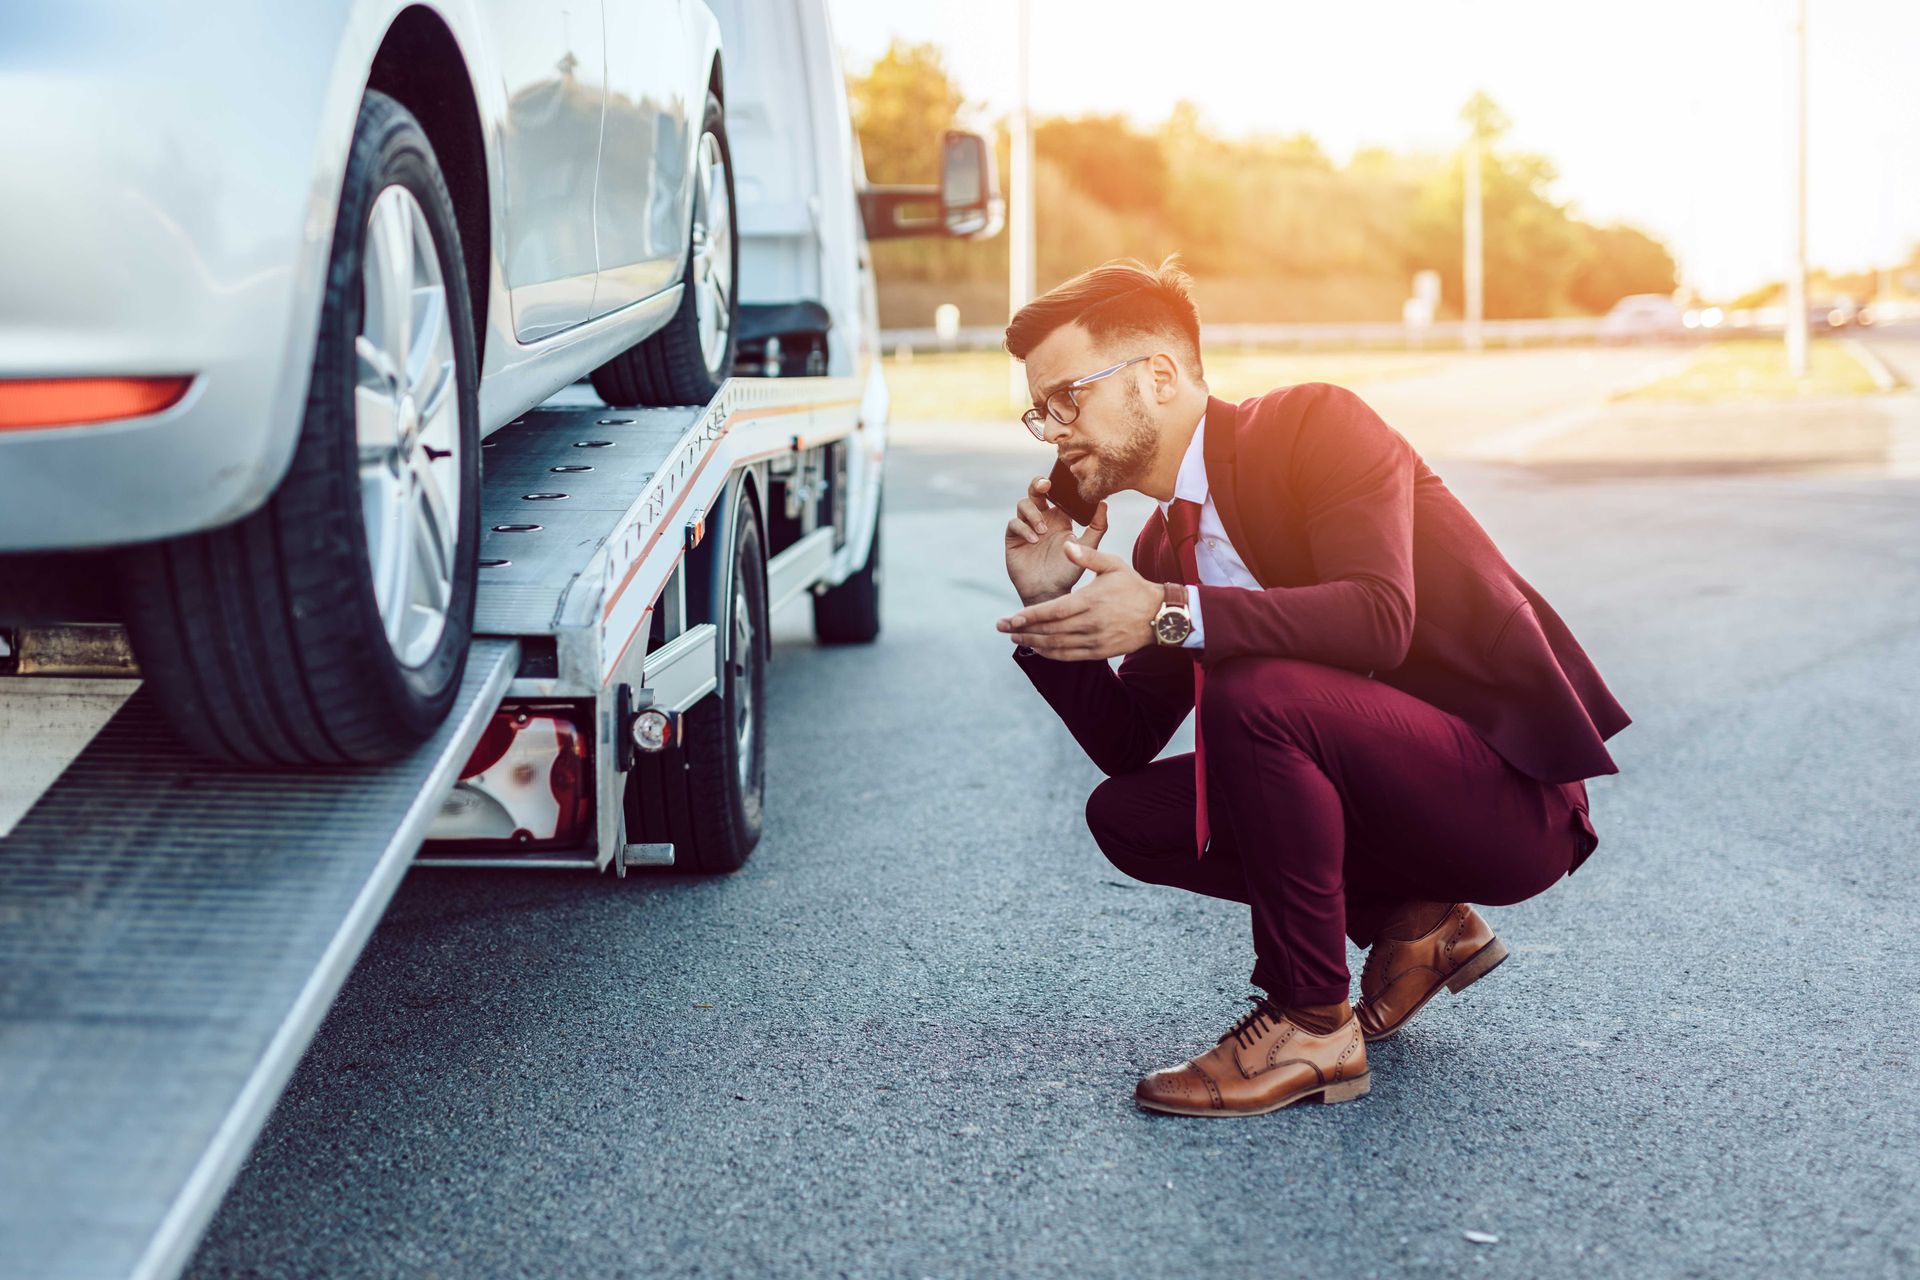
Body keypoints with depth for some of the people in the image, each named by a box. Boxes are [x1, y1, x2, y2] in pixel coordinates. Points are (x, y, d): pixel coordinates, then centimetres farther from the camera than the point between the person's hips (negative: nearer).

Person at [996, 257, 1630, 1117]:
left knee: (1253, 690, -30)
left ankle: (1311, 1026, -14)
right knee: (1126, 815, 1)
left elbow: (1379, 617, -29)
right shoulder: (1164, 543, 10)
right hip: (1408, 807, 8)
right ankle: (1414, 923, 11)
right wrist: (1049, 602, -2)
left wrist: (1172, 615, -33)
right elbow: (1125, 744, 11)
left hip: (1512, 795, -8)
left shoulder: (1316, 425, -13)